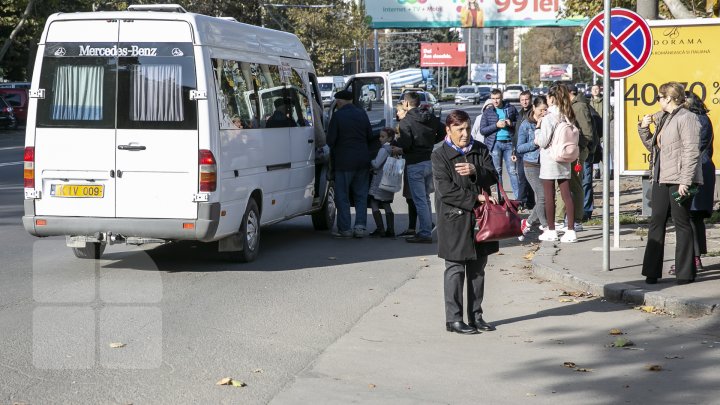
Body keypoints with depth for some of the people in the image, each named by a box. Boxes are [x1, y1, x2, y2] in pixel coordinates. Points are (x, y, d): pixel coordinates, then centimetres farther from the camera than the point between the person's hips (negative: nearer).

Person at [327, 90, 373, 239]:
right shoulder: (362, 114, 4)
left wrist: (334, 152, 6)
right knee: (361, 195, 12)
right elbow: (370, 136, 9)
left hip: (344, 161, -5)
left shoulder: (338, 116, -12)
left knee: (342, 196, 4)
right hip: (363, 161, 5)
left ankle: (345, 229, 4)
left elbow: (330, 140, -11)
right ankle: (360, 226, 5)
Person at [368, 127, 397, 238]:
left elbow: (376, 164, -18)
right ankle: (390, 230, 8)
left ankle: (380, 229, -7)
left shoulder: (384, 149, -15)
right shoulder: (393, 149, 10)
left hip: (380, 182, -8)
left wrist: (370, 160, 3)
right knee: (387, 206, 12)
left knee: (374, 205, -2)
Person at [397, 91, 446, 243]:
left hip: (415, 164, -7)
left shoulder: (406, 121, -14)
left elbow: (405, 144, -22)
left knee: (420, 200, -3)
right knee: (426, 198, 19)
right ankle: (427, 229, 24)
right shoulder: (431, 118, 7)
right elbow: (442, 133, 11)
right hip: (430, 161, 7)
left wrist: (395, 141, -3)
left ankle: (425, 233, -3)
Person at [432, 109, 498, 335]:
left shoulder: (480, 150, 10)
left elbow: (493, 176, 1)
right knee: (455, 269, -3)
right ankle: (454, 319, 3)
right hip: (454, 220, -5)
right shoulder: (440, 155, -5)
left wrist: (475, 171, -20)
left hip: (479, 218, 5)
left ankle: (476, 315, 19)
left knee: (477, 269, 10)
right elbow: (445, 189, -14)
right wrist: (476, 197, -15)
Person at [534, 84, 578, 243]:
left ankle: (551, 231, 10)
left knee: (549, 197, 3)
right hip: (564, 162, 6)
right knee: (567, 195, 5)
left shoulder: (548, 118, -15)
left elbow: (543, 142, -15)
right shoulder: (568, 117, 6)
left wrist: (538, 128, 3)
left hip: (549, 160, -6)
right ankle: (571, 230, 2)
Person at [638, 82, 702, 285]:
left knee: (682, 224, -1)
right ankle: (652, 271, 12)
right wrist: (643, 128, 13)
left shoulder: (686, 118, -10)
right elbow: (653, 146, 28)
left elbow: (691, 152, -17)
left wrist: (685, 181, -22)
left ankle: (685, 273, 6)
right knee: (656, 223, 7)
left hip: (679, 181, -9)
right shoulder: (662, 119, 18)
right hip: (661, 179, 9)